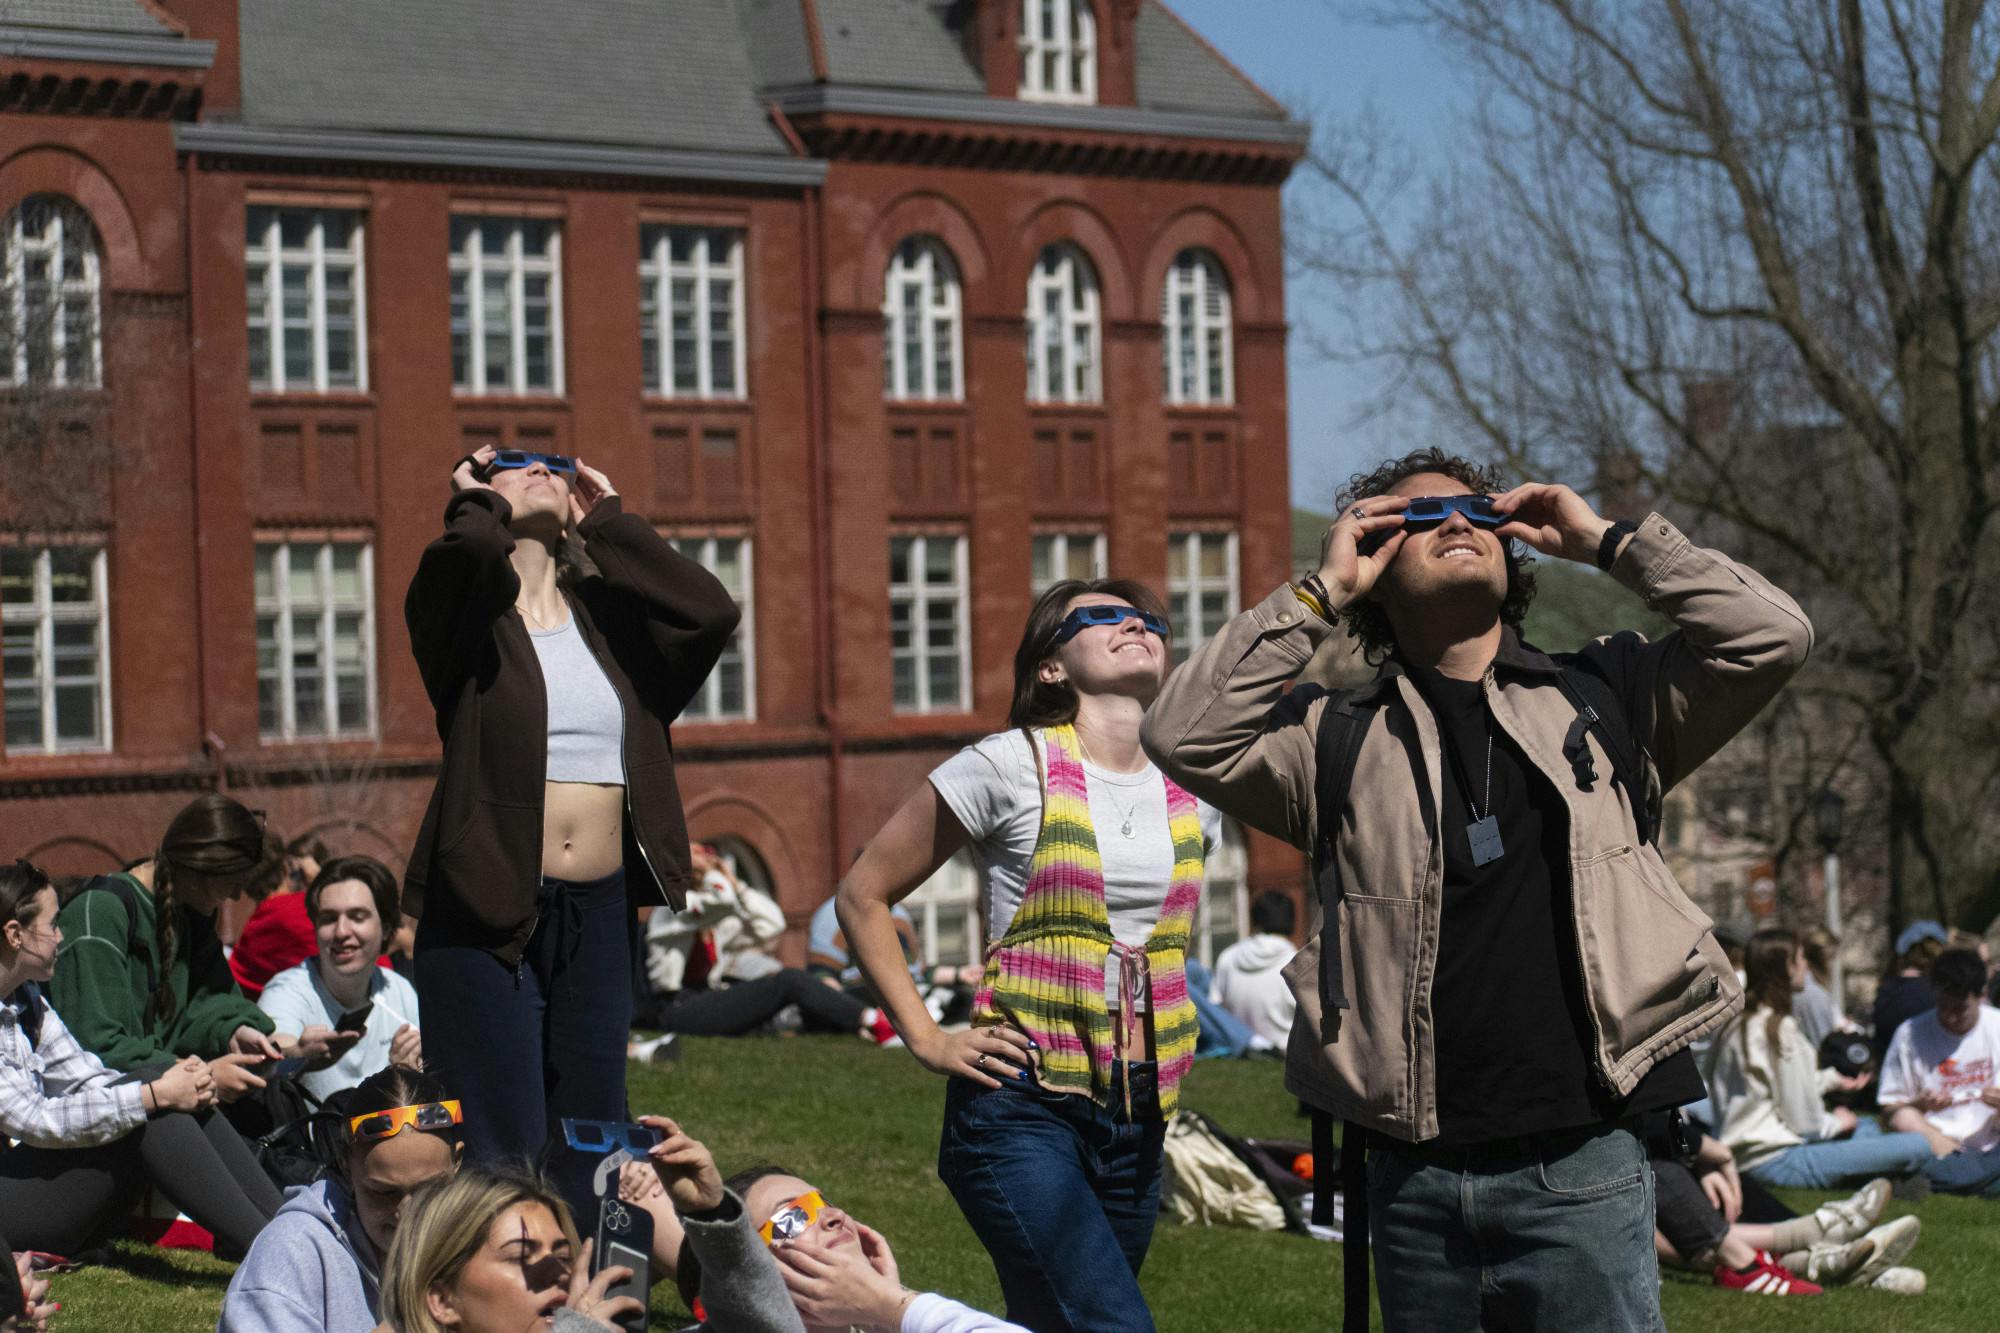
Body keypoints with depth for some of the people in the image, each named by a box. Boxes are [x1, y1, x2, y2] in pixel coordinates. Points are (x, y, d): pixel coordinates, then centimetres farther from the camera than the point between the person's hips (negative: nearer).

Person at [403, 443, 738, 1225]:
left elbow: (711, 612, -6)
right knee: (502, 1154, -5)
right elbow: (466, 553, -23)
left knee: (590, 1152, 10)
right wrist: (478, 503, 1)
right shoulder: (466, 609, 0)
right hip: (487, 909, -5)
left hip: (599, 914, 5)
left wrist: (606, 521, 4)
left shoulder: (605, 612, 12)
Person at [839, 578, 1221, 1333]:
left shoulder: (1192, 789, 10)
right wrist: (926, 1040, -5)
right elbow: (863, 896, 1)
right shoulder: (1012, 766, -5)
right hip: (1023, 1104, -6)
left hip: (1138, 1114, 6)